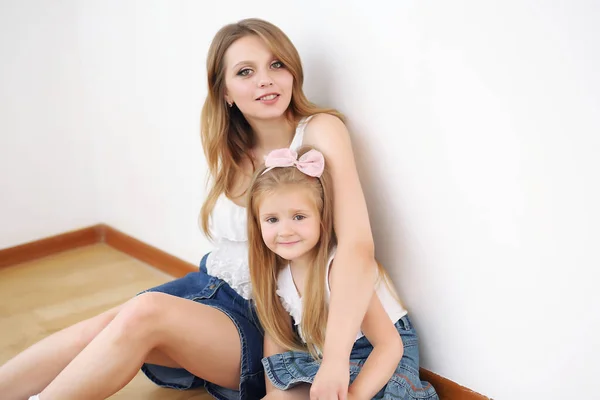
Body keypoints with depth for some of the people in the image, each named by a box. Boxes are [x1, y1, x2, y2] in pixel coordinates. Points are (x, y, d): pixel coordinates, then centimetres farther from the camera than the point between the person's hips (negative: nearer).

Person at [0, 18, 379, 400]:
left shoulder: (320, 130, -14)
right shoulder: (233, 151, 5)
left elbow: (358, 247, -25)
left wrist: (335, 359, -36)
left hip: (264, 320, -5)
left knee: (145, 312, -28)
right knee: (100, 328, -18)